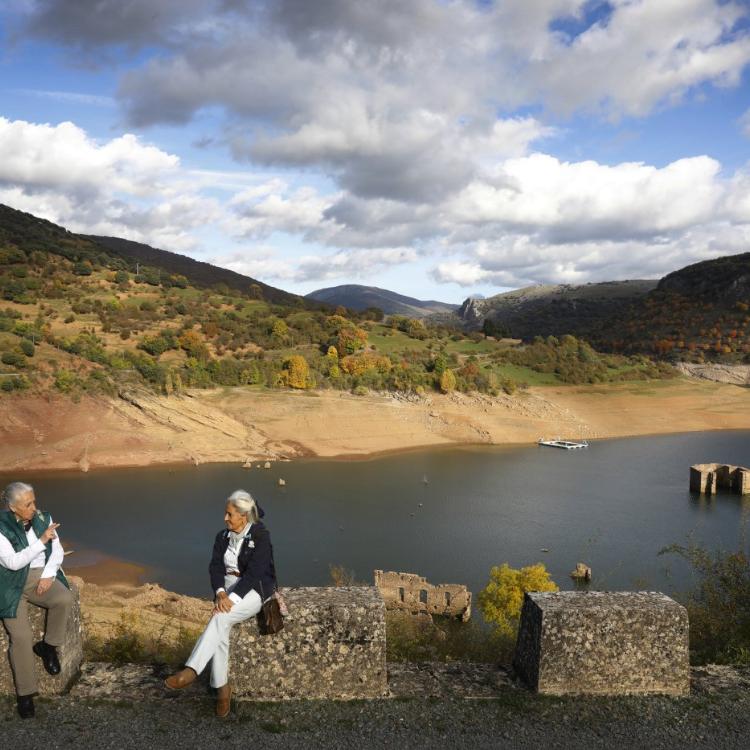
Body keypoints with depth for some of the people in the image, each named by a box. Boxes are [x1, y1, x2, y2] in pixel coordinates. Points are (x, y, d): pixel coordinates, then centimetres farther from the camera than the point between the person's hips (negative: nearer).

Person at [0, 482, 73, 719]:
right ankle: (25, 694, -1)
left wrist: (48, 574, -11)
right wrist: (42, 541, -25)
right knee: (21, 636, -16)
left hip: (40, 575, 4)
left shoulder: (43, 518, 0)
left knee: (65, 599, -27)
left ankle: (48, 646, -2)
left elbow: (57, 550, 4)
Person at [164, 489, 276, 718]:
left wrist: (232, 598, -27)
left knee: (220, 618, -32)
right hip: (228, 588, 5)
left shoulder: (260, 536, -10)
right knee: (220, 628, -24)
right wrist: (220, 593, -20)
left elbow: (254, 573, -18)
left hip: (254, 590, -5)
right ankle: (222, 687, -16)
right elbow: (216, 567, -1)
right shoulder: (223, 537, 8)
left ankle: (191, 671, -34)